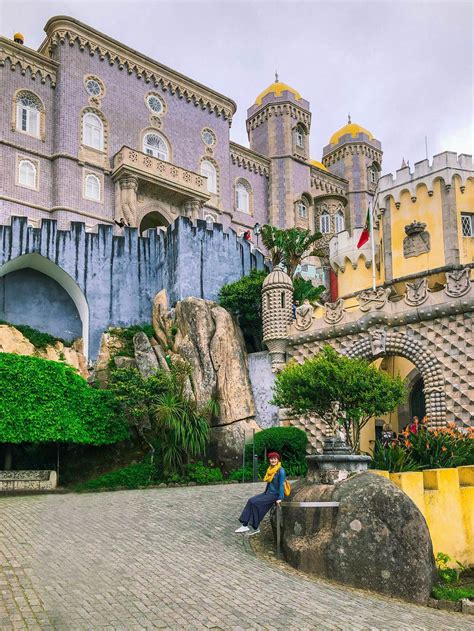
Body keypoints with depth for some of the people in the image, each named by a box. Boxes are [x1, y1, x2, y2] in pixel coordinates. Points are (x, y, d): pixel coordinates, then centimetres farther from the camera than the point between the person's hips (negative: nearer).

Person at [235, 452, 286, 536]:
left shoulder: (281, 471, -15)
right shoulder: (270, 469, 10)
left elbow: (281, 485, -17)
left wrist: (280, 499, -20)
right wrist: (264, 494, 20)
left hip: (275, 494, -8)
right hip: (268, 492, 8)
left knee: (255, 503, -21)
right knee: (251, 501, -10)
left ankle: (255, 528, -10)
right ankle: (245, 525, -13)